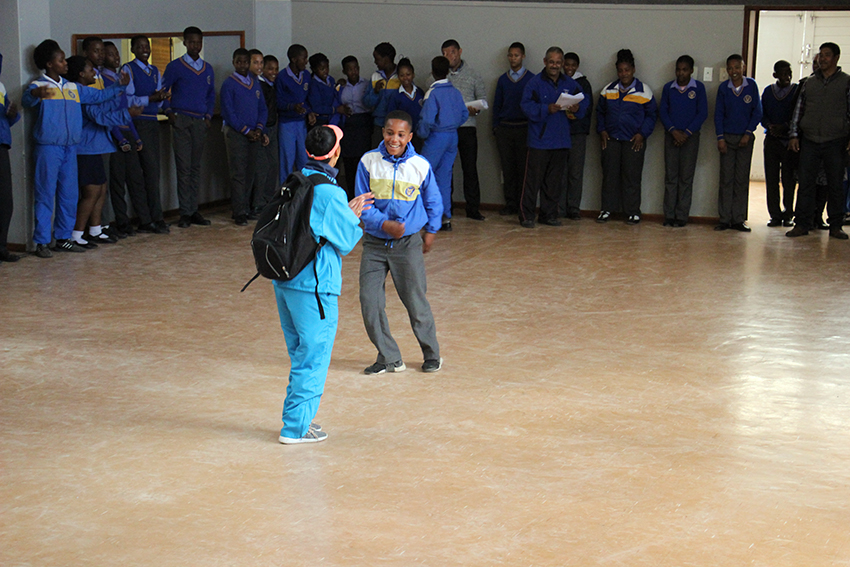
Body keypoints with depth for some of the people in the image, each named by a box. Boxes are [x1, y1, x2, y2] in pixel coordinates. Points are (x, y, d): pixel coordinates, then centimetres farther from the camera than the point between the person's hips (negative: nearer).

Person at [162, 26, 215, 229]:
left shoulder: (207, 68, 15)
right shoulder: (175, 67, 1)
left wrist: (209, 115, 9)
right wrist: (169, 112, -8)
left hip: (201, 122, 4)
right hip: (181, 121, -4)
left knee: (196, 167, 7)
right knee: (184, 168, -6)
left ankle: (194, 210, 12)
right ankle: (185, 212, -4)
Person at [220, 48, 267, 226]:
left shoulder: (255, 83, 14)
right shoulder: (229, 84, -3)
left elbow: (263, 108, 15)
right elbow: (228, 112, -8)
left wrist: (259, 129, -2)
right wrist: (246, 131, -12)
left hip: (254, 134, 5)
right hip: (235, 133, -5)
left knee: (249, 173, 8)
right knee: (238, 174, -7)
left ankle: (245, 208, 16)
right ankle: (239, 213, -7)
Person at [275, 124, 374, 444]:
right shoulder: (330, 193, -17)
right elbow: (346, 241, -9)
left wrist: (347, 211, 21)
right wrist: (354, 218, 9)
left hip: (284, 281, 8)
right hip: (314, 286, -8)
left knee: (300, 354, 20)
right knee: (313, 357, 3)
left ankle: (295, 417, 27)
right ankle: (295, 428, 7)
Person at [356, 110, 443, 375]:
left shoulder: (420, 165, -5)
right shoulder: (368, 161, -5)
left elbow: (433, 202, 12)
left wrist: (430, 232, 18)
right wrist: (385, 224, -16)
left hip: (408, 243, -1)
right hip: (374, 242, 1)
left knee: (416, 301, 1)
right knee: (369, 302, -3)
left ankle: (432, 354, 24)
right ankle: (389, 358, 14)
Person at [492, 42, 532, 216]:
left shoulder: (531, 79, 3)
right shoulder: (502, 80, 13)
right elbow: (497, 105, 16)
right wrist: (495, 128, 6)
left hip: (524, 128, -3)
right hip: (504, 129, 3)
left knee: (523, 168, -2)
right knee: (508, 168, 3)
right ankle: (510, 204, 8)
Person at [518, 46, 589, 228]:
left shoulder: (569, 84, 11)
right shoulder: (535, 83, -5)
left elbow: (585, 100, 17)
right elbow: (527, 105, -13)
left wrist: (577, 107, -5)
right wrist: (547, 109, -25)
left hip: (561, 141, 5)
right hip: (539, 140, -5)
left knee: (554, 180, 11)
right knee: (533, 178, -5)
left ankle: (549, 214, 20)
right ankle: (526, 215, 2)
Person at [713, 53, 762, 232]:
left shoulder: (751, 86, -1)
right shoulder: (723, 88, 1)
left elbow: (757, 112, 1)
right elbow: (718, 113, 3)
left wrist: (748, 133, -7)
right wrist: (720, 137, -4)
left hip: (745, 138, 0)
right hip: (727, 137, 0)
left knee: (742, 179, 2)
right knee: (726, 178, 0)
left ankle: (738, 219, 5)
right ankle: (724, 219, 3)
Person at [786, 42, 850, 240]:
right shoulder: (809, 82, 12)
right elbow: (799, 110, 13)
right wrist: (794, 134, 6)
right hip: (809, 141, 2)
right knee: (805, 183, 1)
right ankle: (802, 224, 7)